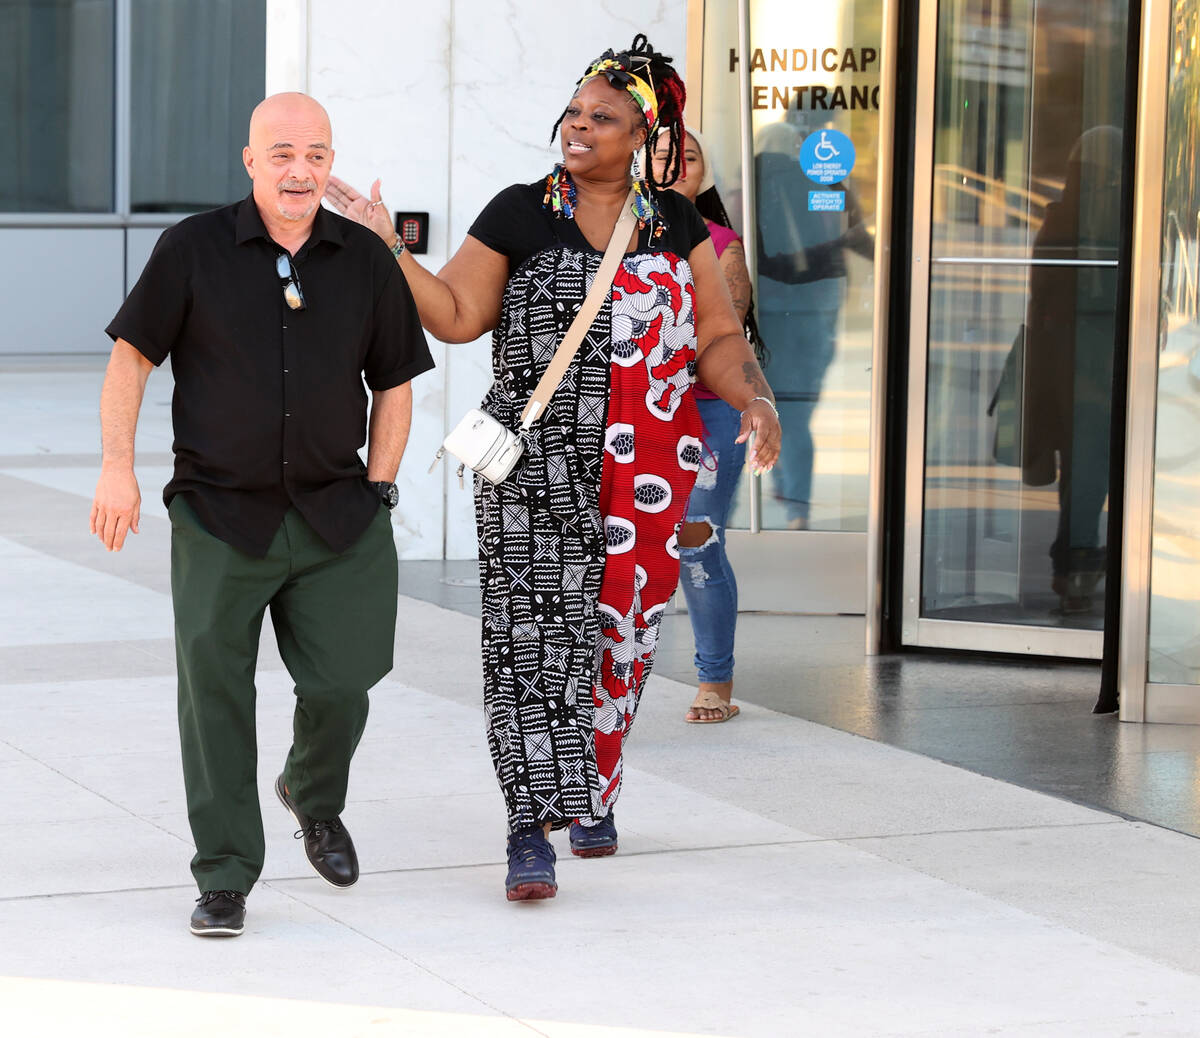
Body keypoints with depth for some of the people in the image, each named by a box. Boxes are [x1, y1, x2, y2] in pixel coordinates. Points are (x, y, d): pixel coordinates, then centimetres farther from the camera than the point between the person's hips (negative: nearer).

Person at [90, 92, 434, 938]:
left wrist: (377, 489, 7)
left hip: (335, 515, 2)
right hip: (219, 515, -2)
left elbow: (394, 382, 13)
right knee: (214, 693, -2)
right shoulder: (195, 249, -2)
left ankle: (315, 798, 31)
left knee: (341, 683, -2)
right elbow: (133, 355, 4)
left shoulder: (365, 259, 5)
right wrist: (118, 467, -5)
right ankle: (225, 877, 8)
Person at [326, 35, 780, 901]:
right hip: (539, 464, -2)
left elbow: (718, 340, 6)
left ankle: (592, 795, 30)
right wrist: (385, 246, -10)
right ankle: (531, 830, -13)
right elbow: (457, 315, 0)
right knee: (535, 634, -11)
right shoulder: (519, 215, 3)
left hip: (651, 468, 2)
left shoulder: (677, 227, 7)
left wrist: (754, 399, -12)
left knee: (621, 635, 9)